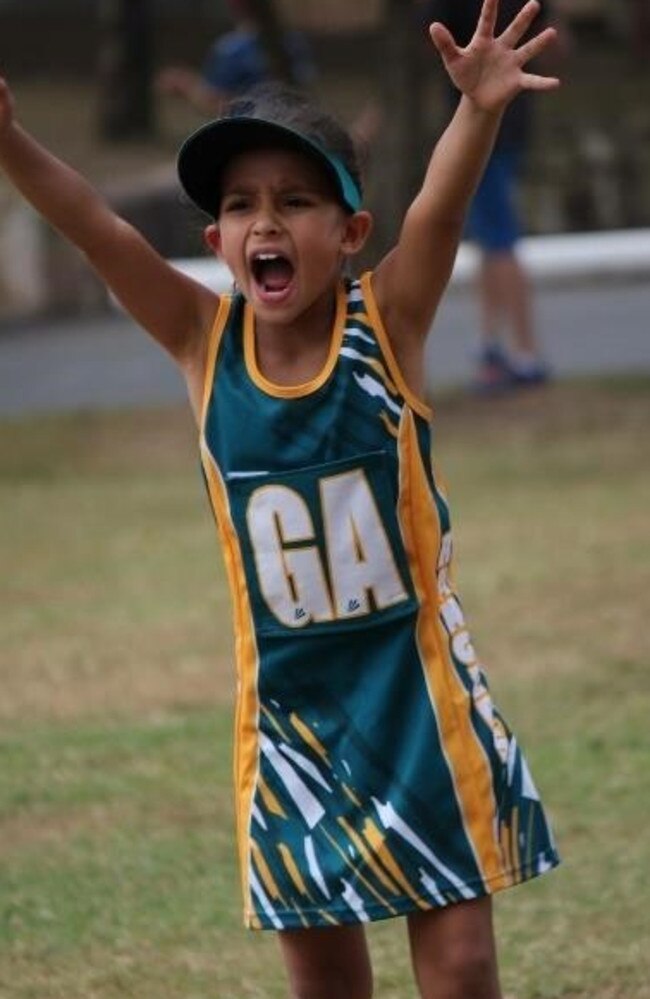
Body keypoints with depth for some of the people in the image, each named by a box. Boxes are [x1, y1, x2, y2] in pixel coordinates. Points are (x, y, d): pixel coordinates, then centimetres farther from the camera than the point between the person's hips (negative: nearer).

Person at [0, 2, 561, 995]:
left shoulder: (385, 324, -9)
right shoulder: (205, 343, -4)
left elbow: (437, 211, -27)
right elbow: (99, 232, -16)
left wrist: (479, 111, -46)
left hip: (416, 686, -2)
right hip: (286, 700, 2)